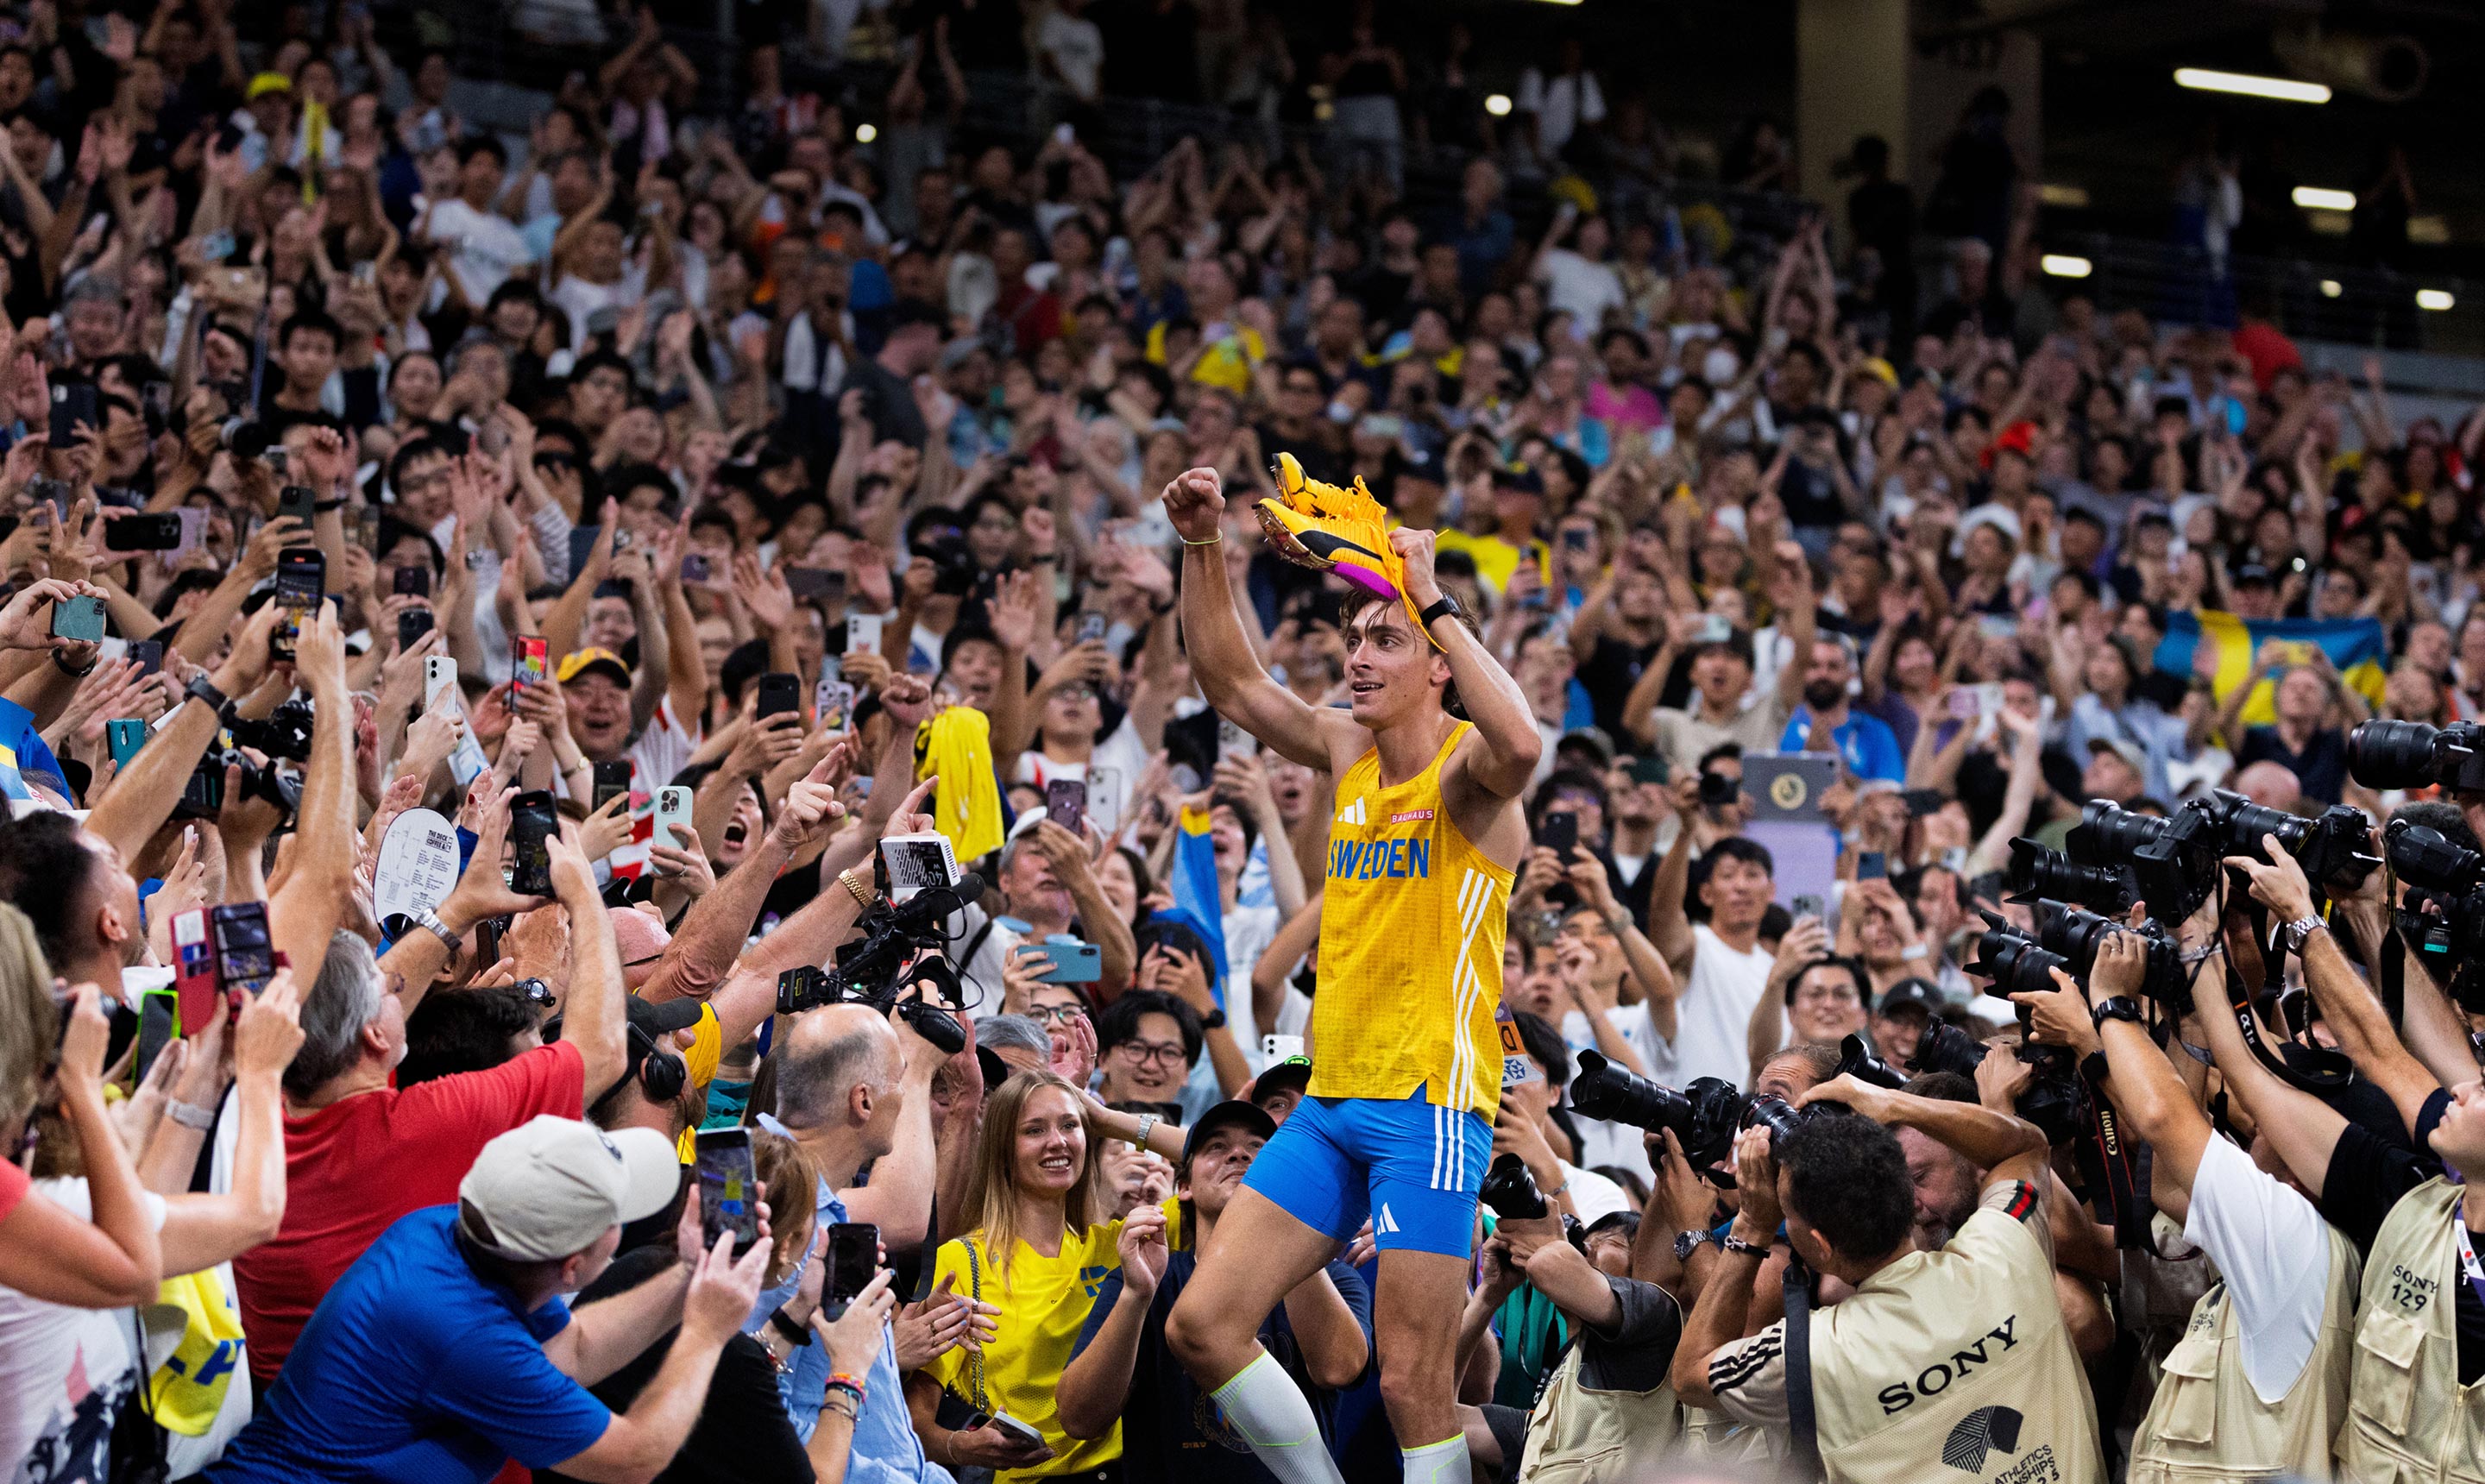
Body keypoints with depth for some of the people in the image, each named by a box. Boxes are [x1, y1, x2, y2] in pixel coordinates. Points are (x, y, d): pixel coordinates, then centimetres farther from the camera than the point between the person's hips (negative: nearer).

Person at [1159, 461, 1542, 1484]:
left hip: (1430, 1104, -7)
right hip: (1333, 1098, 7)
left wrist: (1432, 601, -25)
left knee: (1410, 1382, -7)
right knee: (1202, 1325, 3)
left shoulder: (1466, 766, -8)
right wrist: (1202, 549, 7)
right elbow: (1232, 685, 19)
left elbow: (1520, 746, -32)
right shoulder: (1350, 753, 13)